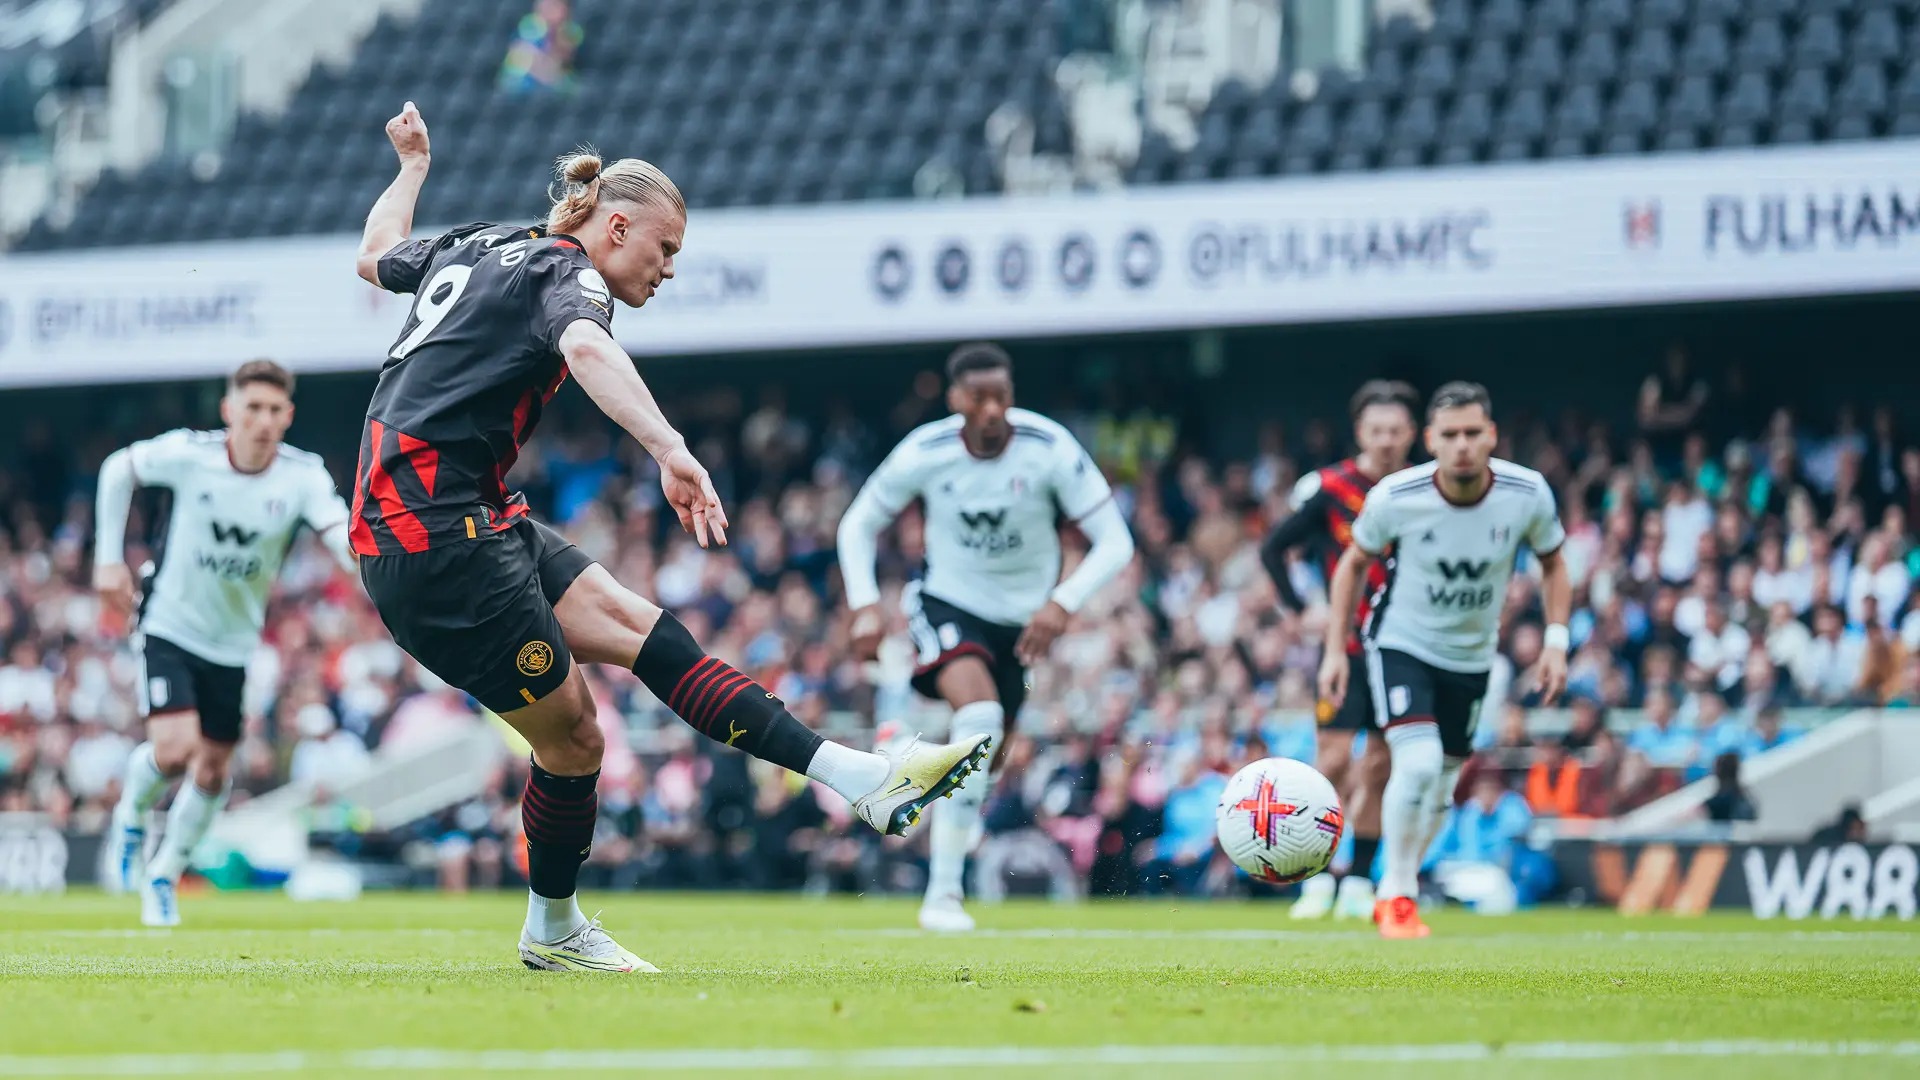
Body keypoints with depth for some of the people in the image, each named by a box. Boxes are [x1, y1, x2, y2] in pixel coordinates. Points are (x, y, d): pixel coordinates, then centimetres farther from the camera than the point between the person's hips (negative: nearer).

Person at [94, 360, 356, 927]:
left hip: (233, 642, 3)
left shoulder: (304, 476, -18)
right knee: (174, 748, -21)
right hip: (170, 625, -3)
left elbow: (343, 537, -32)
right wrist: (110, 557, -1)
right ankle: (132, 813, 13)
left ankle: (163, 877, 32)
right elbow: (117, 469, 0)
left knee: (213, 770, 8)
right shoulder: (189, 453, -19)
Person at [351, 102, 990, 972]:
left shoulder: (473, 247, 18)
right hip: (437, 536, -10)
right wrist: (669, 448, -47)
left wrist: (411, 169, 56)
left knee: (635, 626, -2)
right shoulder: (563, 270, -8)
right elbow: (585, 347, -33)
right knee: (573, 742, -5)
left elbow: (376, 255, 38)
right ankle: (552, 930, 10)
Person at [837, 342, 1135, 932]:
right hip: (949, 604, -2)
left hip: (1023, 618, 2)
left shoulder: (1051, 450, -19)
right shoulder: (924, 453, -17)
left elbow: (1115, 541, -17)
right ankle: (943, 895, -29)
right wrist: (865, 607, -14)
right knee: (980, 712, -30)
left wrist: (1063, 603, -31)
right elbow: (857, 525, -1)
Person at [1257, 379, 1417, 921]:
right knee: (1334, 759, -11)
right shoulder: (1329, 489, -6)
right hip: (1346, 644, -2)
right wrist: (1300, 608, -6)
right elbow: (1273, 547, 3)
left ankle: (1359, 883, 10)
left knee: (1381, 768, 2)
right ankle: (1318, 881, 0)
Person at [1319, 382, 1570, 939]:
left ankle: (1395, 891, 33)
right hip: (1401, 642, -3)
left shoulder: (1528, 495, -18)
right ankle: (1398, 897, -7)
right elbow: (1353, 563, -4)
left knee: (1441, 786, 12)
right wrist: (1335, 649, -6)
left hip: (1470, 656, 3)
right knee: (1419, 762, -24)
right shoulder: (1394, 498, -23)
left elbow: (1553, 564, 2)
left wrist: (1555, 641, -9)